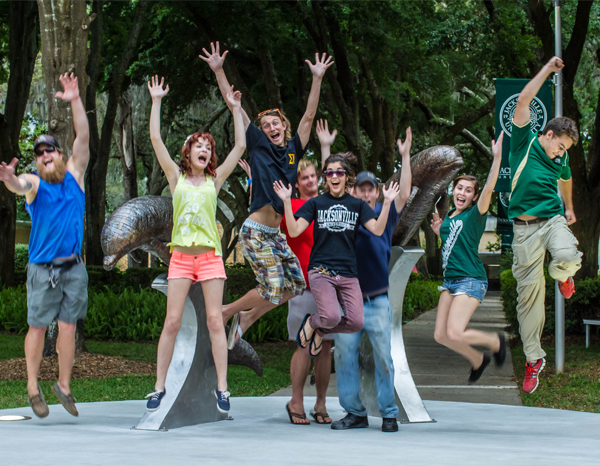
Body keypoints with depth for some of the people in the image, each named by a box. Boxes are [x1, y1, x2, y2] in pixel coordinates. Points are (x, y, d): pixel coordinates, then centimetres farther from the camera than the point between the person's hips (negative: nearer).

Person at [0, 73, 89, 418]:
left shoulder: (74, 175, 9)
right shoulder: (34, 183, 0)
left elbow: (84, 138, -2)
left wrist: (76, 101, -12)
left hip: (74, 266, 2)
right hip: (43, 269, -2)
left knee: (68, 327, 2)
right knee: (38, 327, 1)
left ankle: (64, 385, 13)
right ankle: (33, 386, 13)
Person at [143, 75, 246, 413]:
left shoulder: (215, 180, 10)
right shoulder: (177, 178, 9)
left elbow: (240, 146, 8)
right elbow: (156, 139, 3)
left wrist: (236, 109, 10)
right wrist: (156, 102, 4)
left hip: (210, 255, 0)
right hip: (181, 255, 0)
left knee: (215, 320, -4)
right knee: (173, 321, -3)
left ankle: (222, 388, -3)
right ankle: (159, 387, 3)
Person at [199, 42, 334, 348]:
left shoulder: (293, 150, 11)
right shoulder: (259, 146, 2)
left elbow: (308, 116, 7)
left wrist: (317, 79, 0)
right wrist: (218, 71, -6)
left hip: (276, 233, 6)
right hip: (256, 231, -6)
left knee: (295, 286, 5)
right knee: (273, 288, -12)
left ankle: (246, 318, 20)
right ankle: (225, 311, 9)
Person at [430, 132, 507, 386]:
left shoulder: (475, 214, -7)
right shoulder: (449, 216, 14)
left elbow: (489, 188, -24)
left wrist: (497, 158, -35)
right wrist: (439, 231, 12)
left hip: (470, 280, -8)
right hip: (450, 279, 8)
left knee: (454, 334, -19)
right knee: (440, 335, 3)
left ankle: (495, 341, 8)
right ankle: (478, 360, 27)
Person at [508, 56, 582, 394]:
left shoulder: (561, 160, 9)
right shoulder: (525, 144, -2)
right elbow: (524, 101, -11)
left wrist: (570, 209, 39)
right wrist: (547, 70, -7)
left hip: (553, 220, 2)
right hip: (525, 227, -2)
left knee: (568, 257, -31)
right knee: (528, 291, -2)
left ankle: (562, 275, 9)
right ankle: (534, 357, 7)